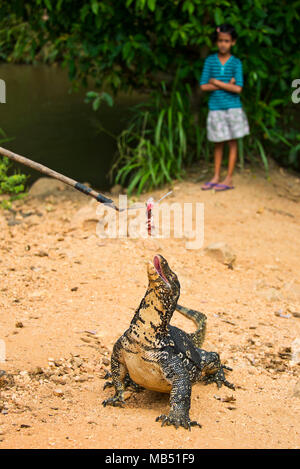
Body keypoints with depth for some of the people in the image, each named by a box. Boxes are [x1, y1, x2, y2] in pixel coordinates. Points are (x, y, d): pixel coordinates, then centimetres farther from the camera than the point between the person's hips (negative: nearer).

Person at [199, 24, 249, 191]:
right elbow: (204, 86, -5)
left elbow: (238, 89, -12)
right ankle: (216, 177, 19)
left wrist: (216, 82, -11)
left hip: (233, 108, -2)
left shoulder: (236, 63, -3)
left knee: (232, 143, 3)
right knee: (218, 143, 10)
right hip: (215, 107, 2)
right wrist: (226, 85, -12)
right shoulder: (210, 60, 1)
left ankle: (229, 179, 8)